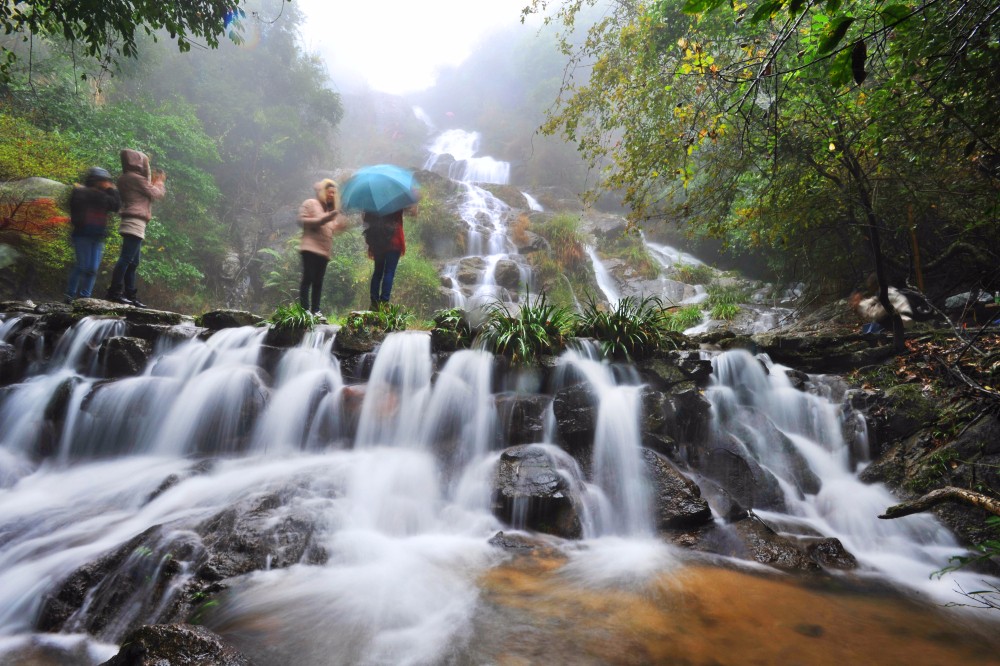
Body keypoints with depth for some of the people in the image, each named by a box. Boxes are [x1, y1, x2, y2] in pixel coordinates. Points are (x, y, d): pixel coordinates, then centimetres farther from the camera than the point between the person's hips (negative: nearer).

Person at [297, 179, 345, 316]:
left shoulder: (332, 210, 26)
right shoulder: (310, 203, 5)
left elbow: (335, 228, 19)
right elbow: (302, 220, -6)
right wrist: (321, 220, -13)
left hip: (324, 250, 6)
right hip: (310, 247, -6)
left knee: (318, 281, 2)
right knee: (308, 278, -10)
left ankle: (315, 310, 2)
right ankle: (305, 309, -9)